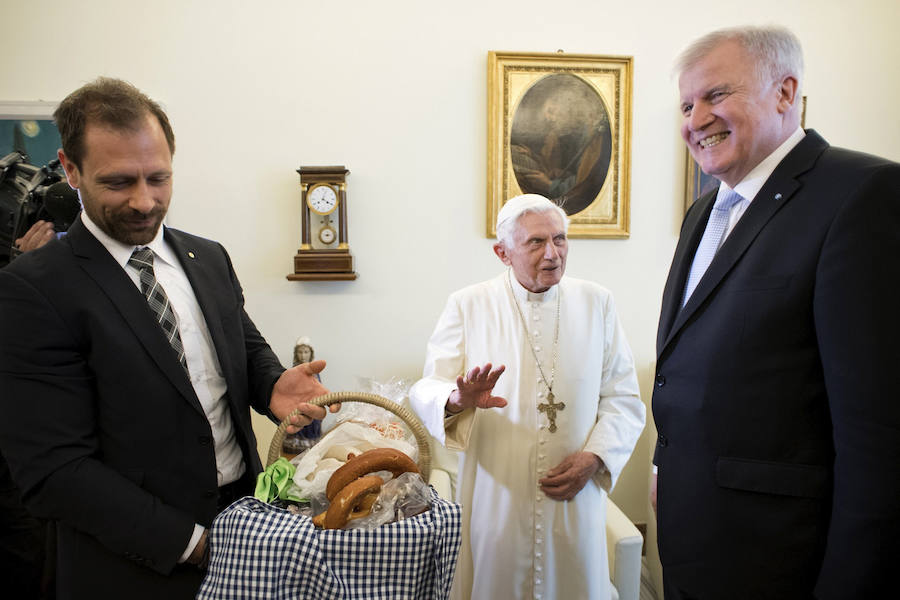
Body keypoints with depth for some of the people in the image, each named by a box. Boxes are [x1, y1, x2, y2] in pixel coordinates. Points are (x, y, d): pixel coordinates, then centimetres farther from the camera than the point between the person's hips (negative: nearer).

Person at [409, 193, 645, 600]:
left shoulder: (596, 303, 4)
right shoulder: (468, 306, -1)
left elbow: (624, 398, 3)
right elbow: (426, 389, -6)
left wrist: (594, 456, -11)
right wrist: (459, 400, -28)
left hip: (574, 496, 2)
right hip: (493, 499, -1)